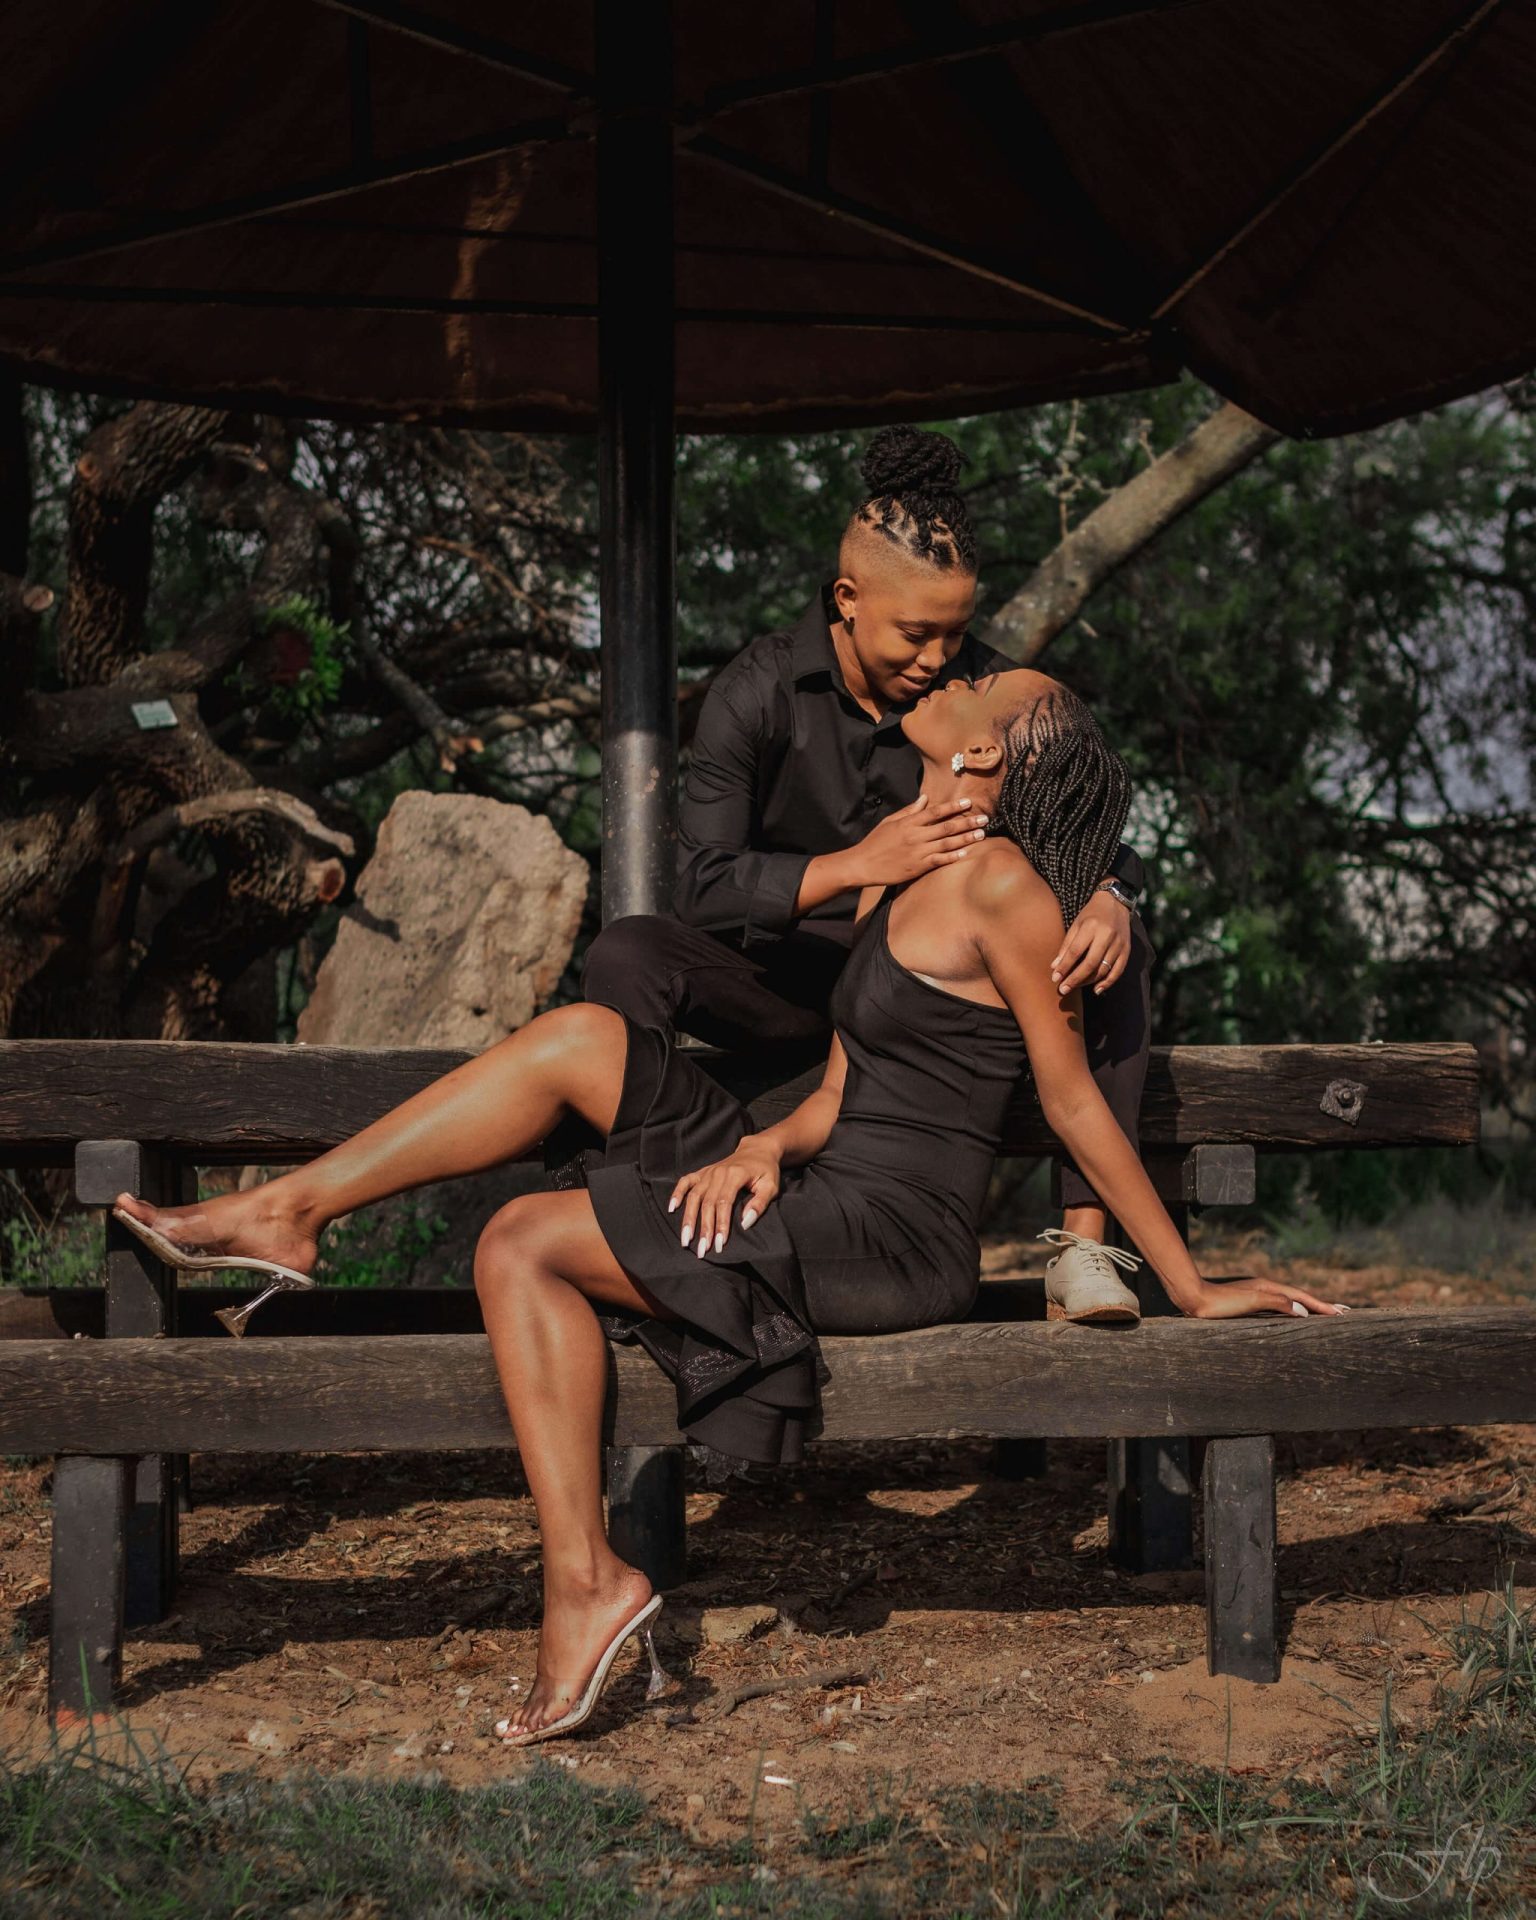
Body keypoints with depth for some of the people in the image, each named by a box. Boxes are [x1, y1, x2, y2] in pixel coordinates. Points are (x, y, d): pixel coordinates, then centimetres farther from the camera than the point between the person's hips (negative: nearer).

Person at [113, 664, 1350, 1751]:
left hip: (893, 1245, -8)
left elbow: (1076, 1101, -8)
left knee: (526, 1243, -12)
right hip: (823, 1203, 8)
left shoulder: (998, 884, -11)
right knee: (579, 1037, -3)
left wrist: (1192, 1288, -5)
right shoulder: (895, 881, 17)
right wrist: (763, 1144, -7)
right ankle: (291, 1210, -2)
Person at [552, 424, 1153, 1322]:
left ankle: (1083, 1241, -24)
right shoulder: (759, 691, -14)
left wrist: (1109, 897, -30)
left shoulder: (987, 691, -7)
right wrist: (857, 865, -40)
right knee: (629, 955, -30)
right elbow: (705, 886, -24)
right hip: (793, 980, -2)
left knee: (1112, 949, -21)